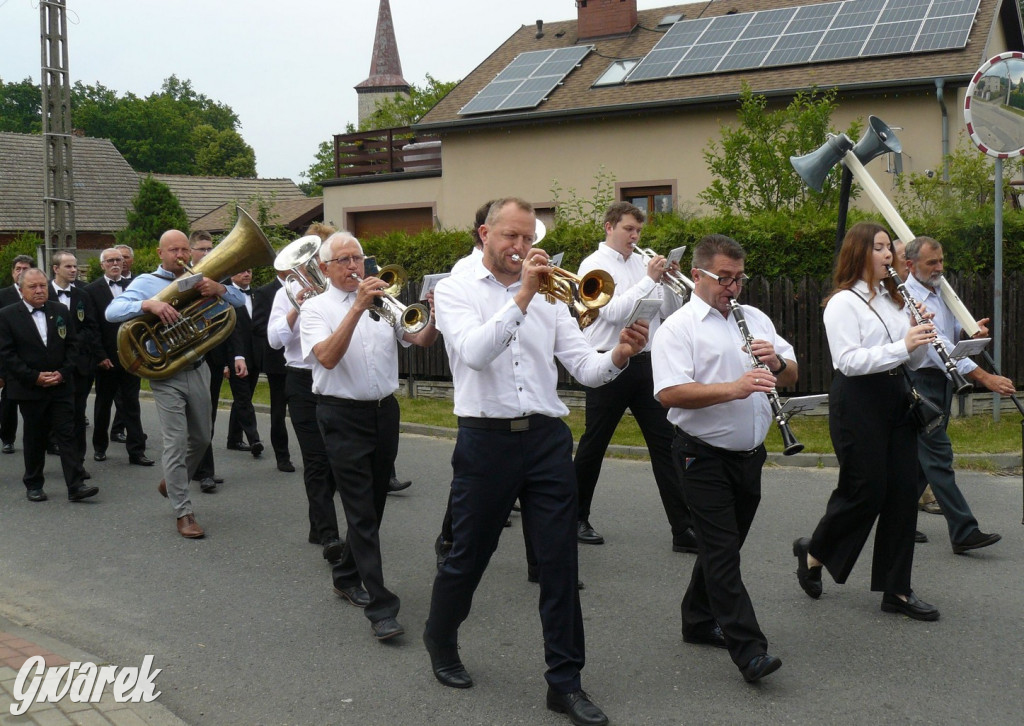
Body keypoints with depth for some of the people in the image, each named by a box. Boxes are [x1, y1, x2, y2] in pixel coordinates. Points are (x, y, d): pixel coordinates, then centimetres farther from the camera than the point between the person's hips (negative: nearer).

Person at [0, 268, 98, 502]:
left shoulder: (61, 311, 7)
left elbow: (72, 345, 7)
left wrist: (63, 372, -7)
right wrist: (34, 377, -13)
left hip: (61, 385, 2)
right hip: (30, 387, -2)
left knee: (67, 434, -2)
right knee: (34, 438, 8)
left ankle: (76, 486, -5)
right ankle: (33, 485, 21)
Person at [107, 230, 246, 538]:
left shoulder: (198, 281, 8)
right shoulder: (146, 283, -2)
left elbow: (239, 300, 1)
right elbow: (112, 311, -16)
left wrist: (218, 288, -21)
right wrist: (149, 304, -33)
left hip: (197, 370, 5)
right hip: (166, 375, -5)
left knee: (201, 438, 17)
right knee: (176, 443, -5)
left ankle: (172, 483, 41)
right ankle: (183, 513, 2)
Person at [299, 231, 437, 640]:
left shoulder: (382, 300, 11)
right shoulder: (316, 308, -2)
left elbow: (421, 340, 3)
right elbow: (328, 357, -20)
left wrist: (435, 318, -19)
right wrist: (358, 307, -26)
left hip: (384, 411, 5)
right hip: (343, 416, -5)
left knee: (374, 504, 14)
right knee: (362, 511, -7)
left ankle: (347, 576, 34)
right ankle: (380, 608, -8)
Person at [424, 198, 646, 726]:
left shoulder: (548, 295, 10)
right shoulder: (455, 290, 1)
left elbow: (584, 368, 3)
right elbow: (474, 352, -19)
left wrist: (618, 356, -17)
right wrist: (522, 296, -22)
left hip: (547, 439, 3)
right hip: (486, 440, -3)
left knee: (559, 562, 2)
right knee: (468, 557, 12)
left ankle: (565, 682, 12)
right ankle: (440, 640, 38)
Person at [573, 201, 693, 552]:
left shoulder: (642, 262, 12)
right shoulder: (595, 264, -5)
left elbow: (669, 311, 11)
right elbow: (612, 312, -19)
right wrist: (649, 279, -18)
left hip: (645, 363, 5)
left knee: (665, 443, 0)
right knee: (594, 444, 6)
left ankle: (683, 529, 0)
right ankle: (577, 519, 23)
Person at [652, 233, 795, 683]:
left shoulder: (756, 319, 13)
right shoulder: (678, 328, -8)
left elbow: (791, 375, 14)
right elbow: (670, 393, -21)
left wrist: (777, 363, -10)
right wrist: (734, 388, -30)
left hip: (749, 453, 7)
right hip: (704, 456, -7)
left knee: (723, 545, 17)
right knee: (722, 551, -8)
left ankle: (699, 621, 32)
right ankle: (748, 650, -10)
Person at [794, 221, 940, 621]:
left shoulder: (894, 298, 16)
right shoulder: (843, 302, -8)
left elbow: (912, 358, 16)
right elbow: (849, 360, -19)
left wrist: (922, 337, -5)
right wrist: (901, 346, -26)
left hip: (895, 397, 8)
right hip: (857, 401, -7)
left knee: (903, 491, 3)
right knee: (865, 491, -4)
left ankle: (896, 590, 10)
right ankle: (813, 551, 22)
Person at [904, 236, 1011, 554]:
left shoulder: (939, 293, 13)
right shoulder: (910, 299, -18)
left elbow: (950, 333, 23)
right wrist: (985, 377, -32)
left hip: (942, 380, 9)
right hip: (921, 382, -9)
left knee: (924, 456, 13)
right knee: (939, 457, -11)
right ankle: (964, 533, -13)